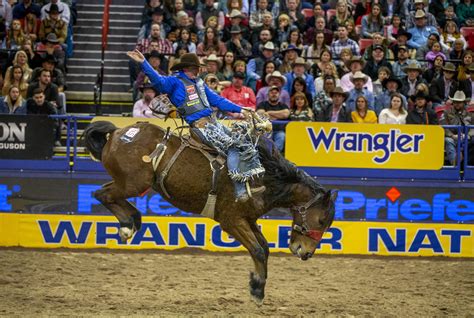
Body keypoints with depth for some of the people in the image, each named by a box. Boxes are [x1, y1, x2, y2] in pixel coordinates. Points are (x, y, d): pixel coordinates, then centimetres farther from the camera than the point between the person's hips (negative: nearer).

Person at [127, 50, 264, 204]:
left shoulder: (199, 83, 22)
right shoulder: (175, 82, -1)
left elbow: (217, 100, 24)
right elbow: (157, 80, -20)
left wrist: (239, 109, 21)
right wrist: (143, 63, -34)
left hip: (212, 122, 8)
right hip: (200, 126, -8)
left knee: (245, 143, -1)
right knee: (231, 147, -19)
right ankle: (240, 192, -20)